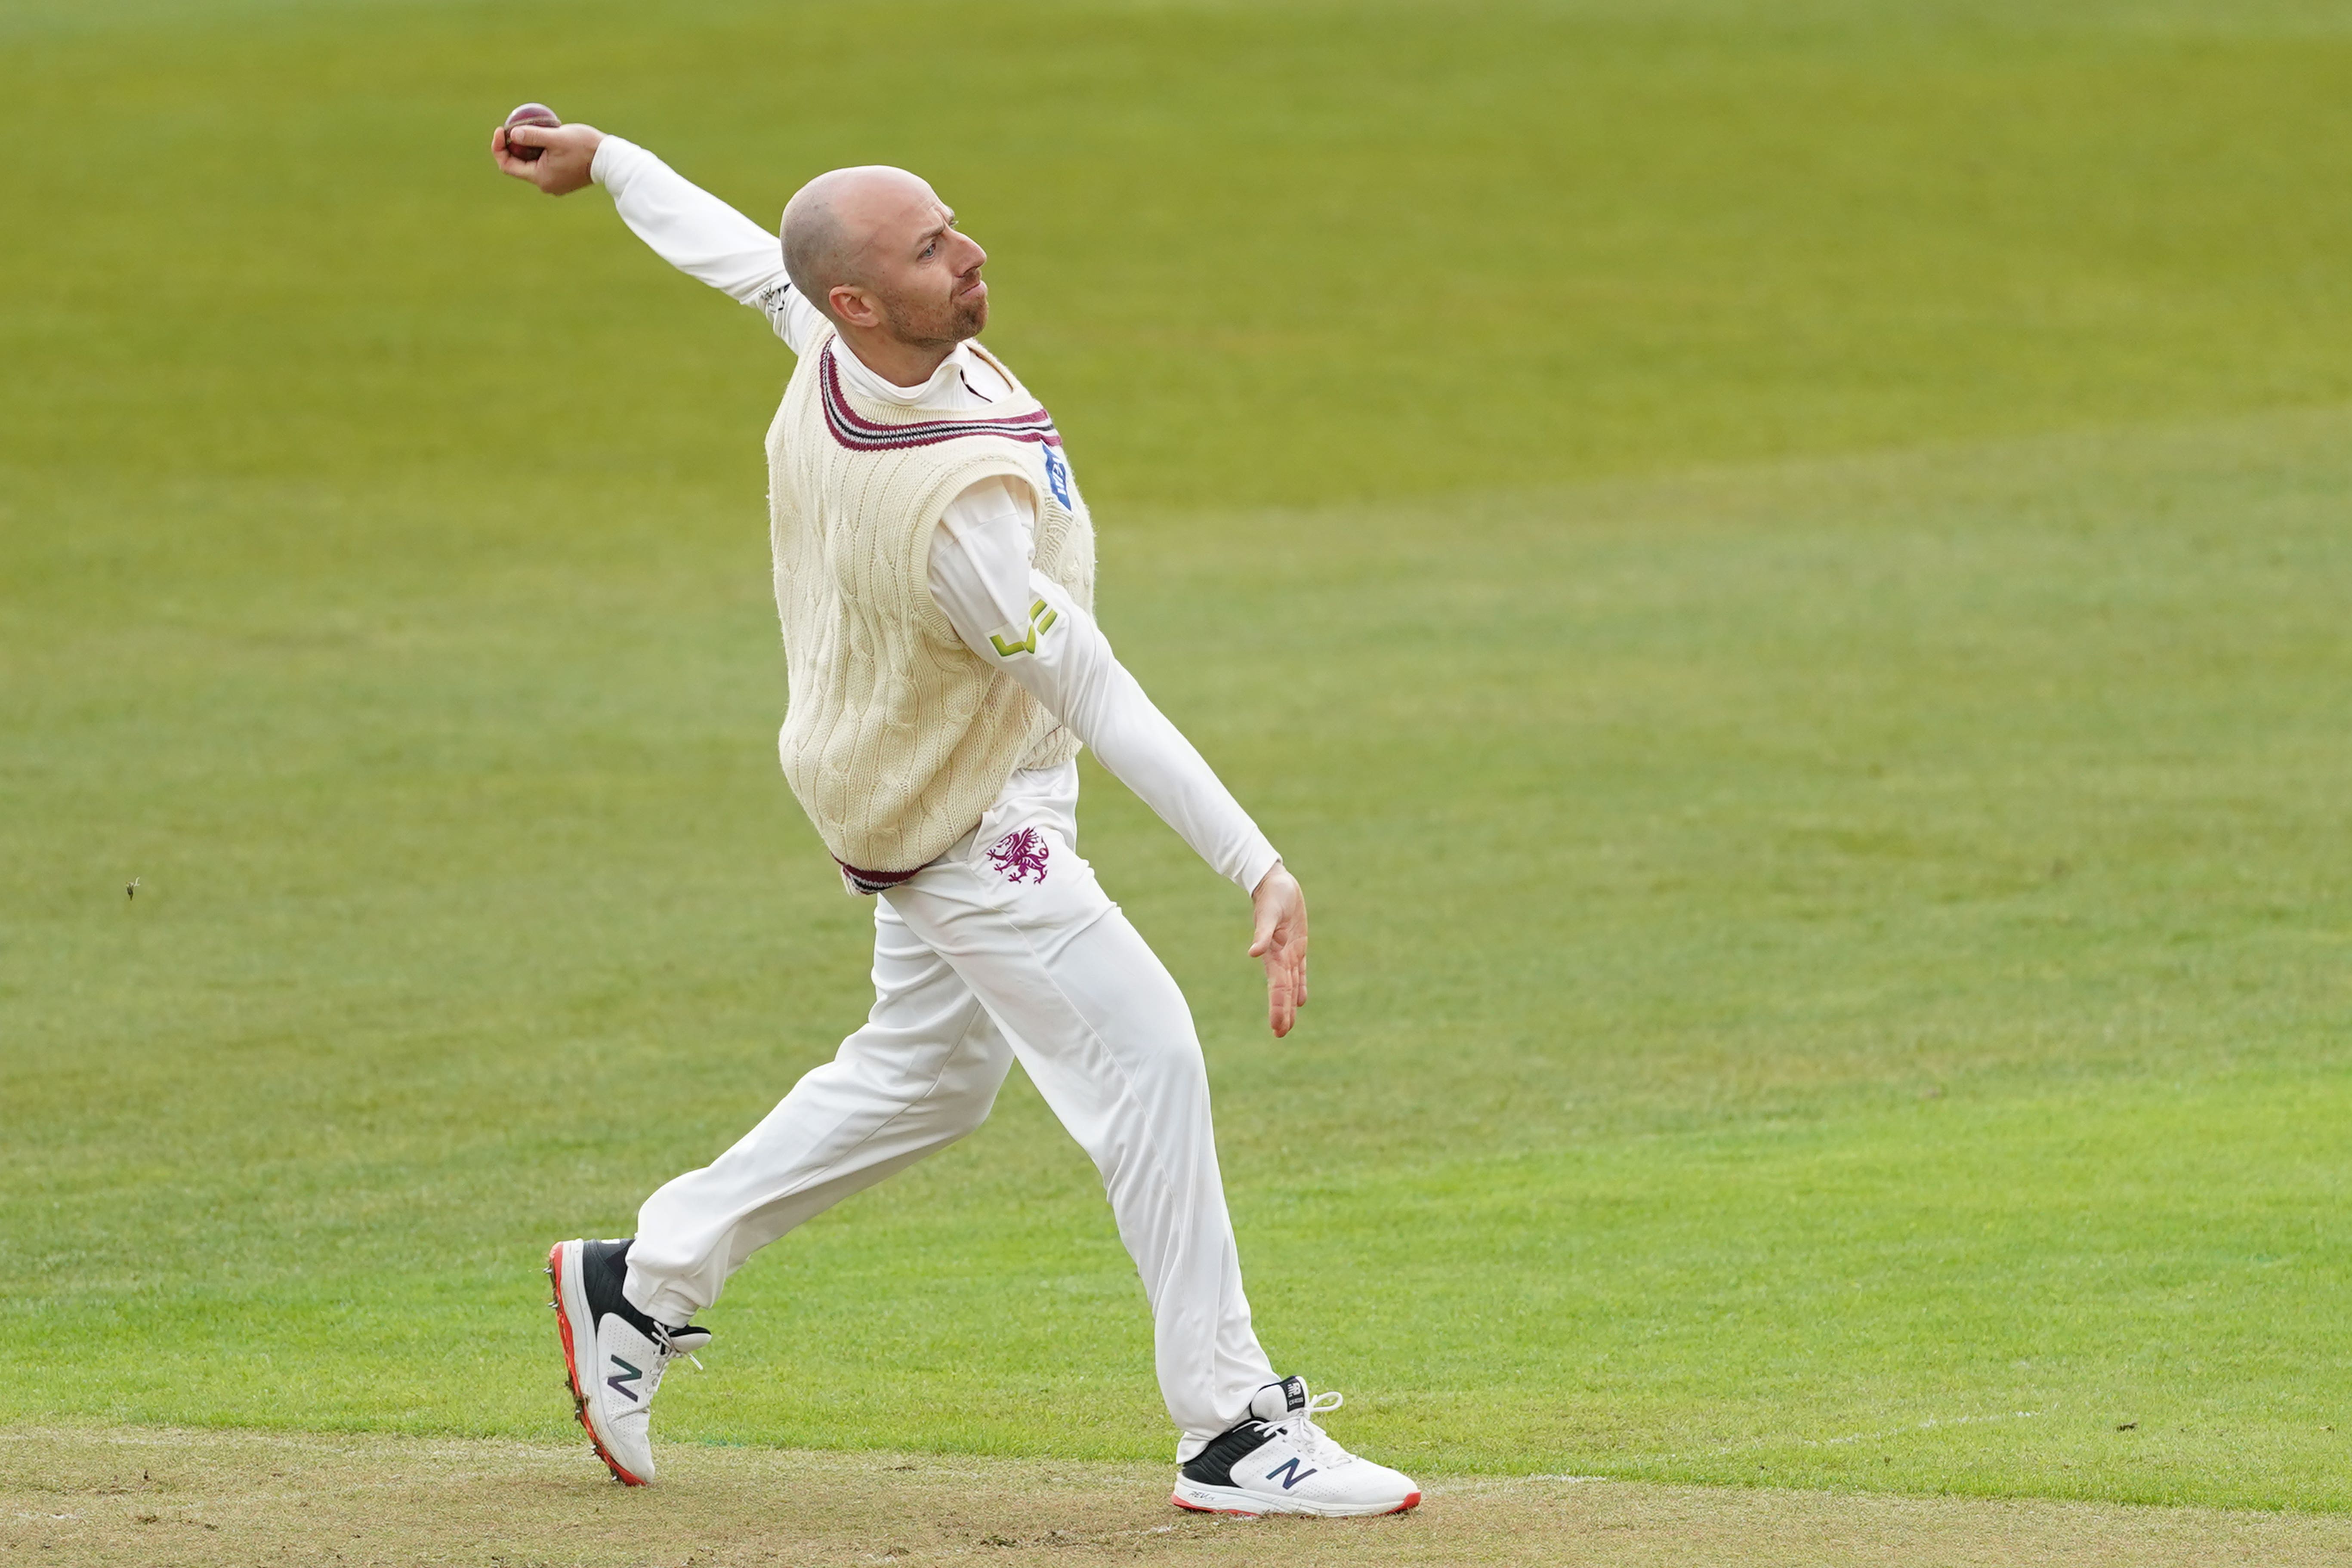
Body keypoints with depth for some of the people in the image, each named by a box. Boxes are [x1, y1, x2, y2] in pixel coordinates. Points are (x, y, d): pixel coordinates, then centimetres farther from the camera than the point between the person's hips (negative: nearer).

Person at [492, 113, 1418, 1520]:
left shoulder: (830, 348, -12)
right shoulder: (961, 502, -37)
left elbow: (741, 254, 9)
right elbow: (1099, 699, -35)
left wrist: (612, 163, 30)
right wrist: (1262, 868, -33)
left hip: (897, 769, 10)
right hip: (968, 824, -10)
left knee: (928, 1074, 22)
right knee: (1146, 1061, -8)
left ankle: (645, 1283, 30)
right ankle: (1233, 1430, -5)